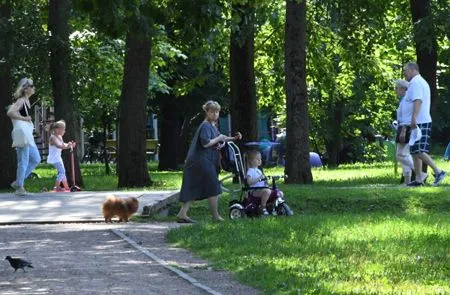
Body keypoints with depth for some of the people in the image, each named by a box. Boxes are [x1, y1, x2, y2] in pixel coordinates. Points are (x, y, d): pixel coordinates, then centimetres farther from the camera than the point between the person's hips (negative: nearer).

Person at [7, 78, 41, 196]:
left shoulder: (26, 100, 16)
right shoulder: (21, 101, -11)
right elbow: (10, 112, -25)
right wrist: (23, 118, -19)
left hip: (27, 134, 10)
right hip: (21, 132, -10)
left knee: (36, 159, 11)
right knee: (23, 161, -7)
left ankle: (18, 182, 14)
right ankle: (19, 187, 0)